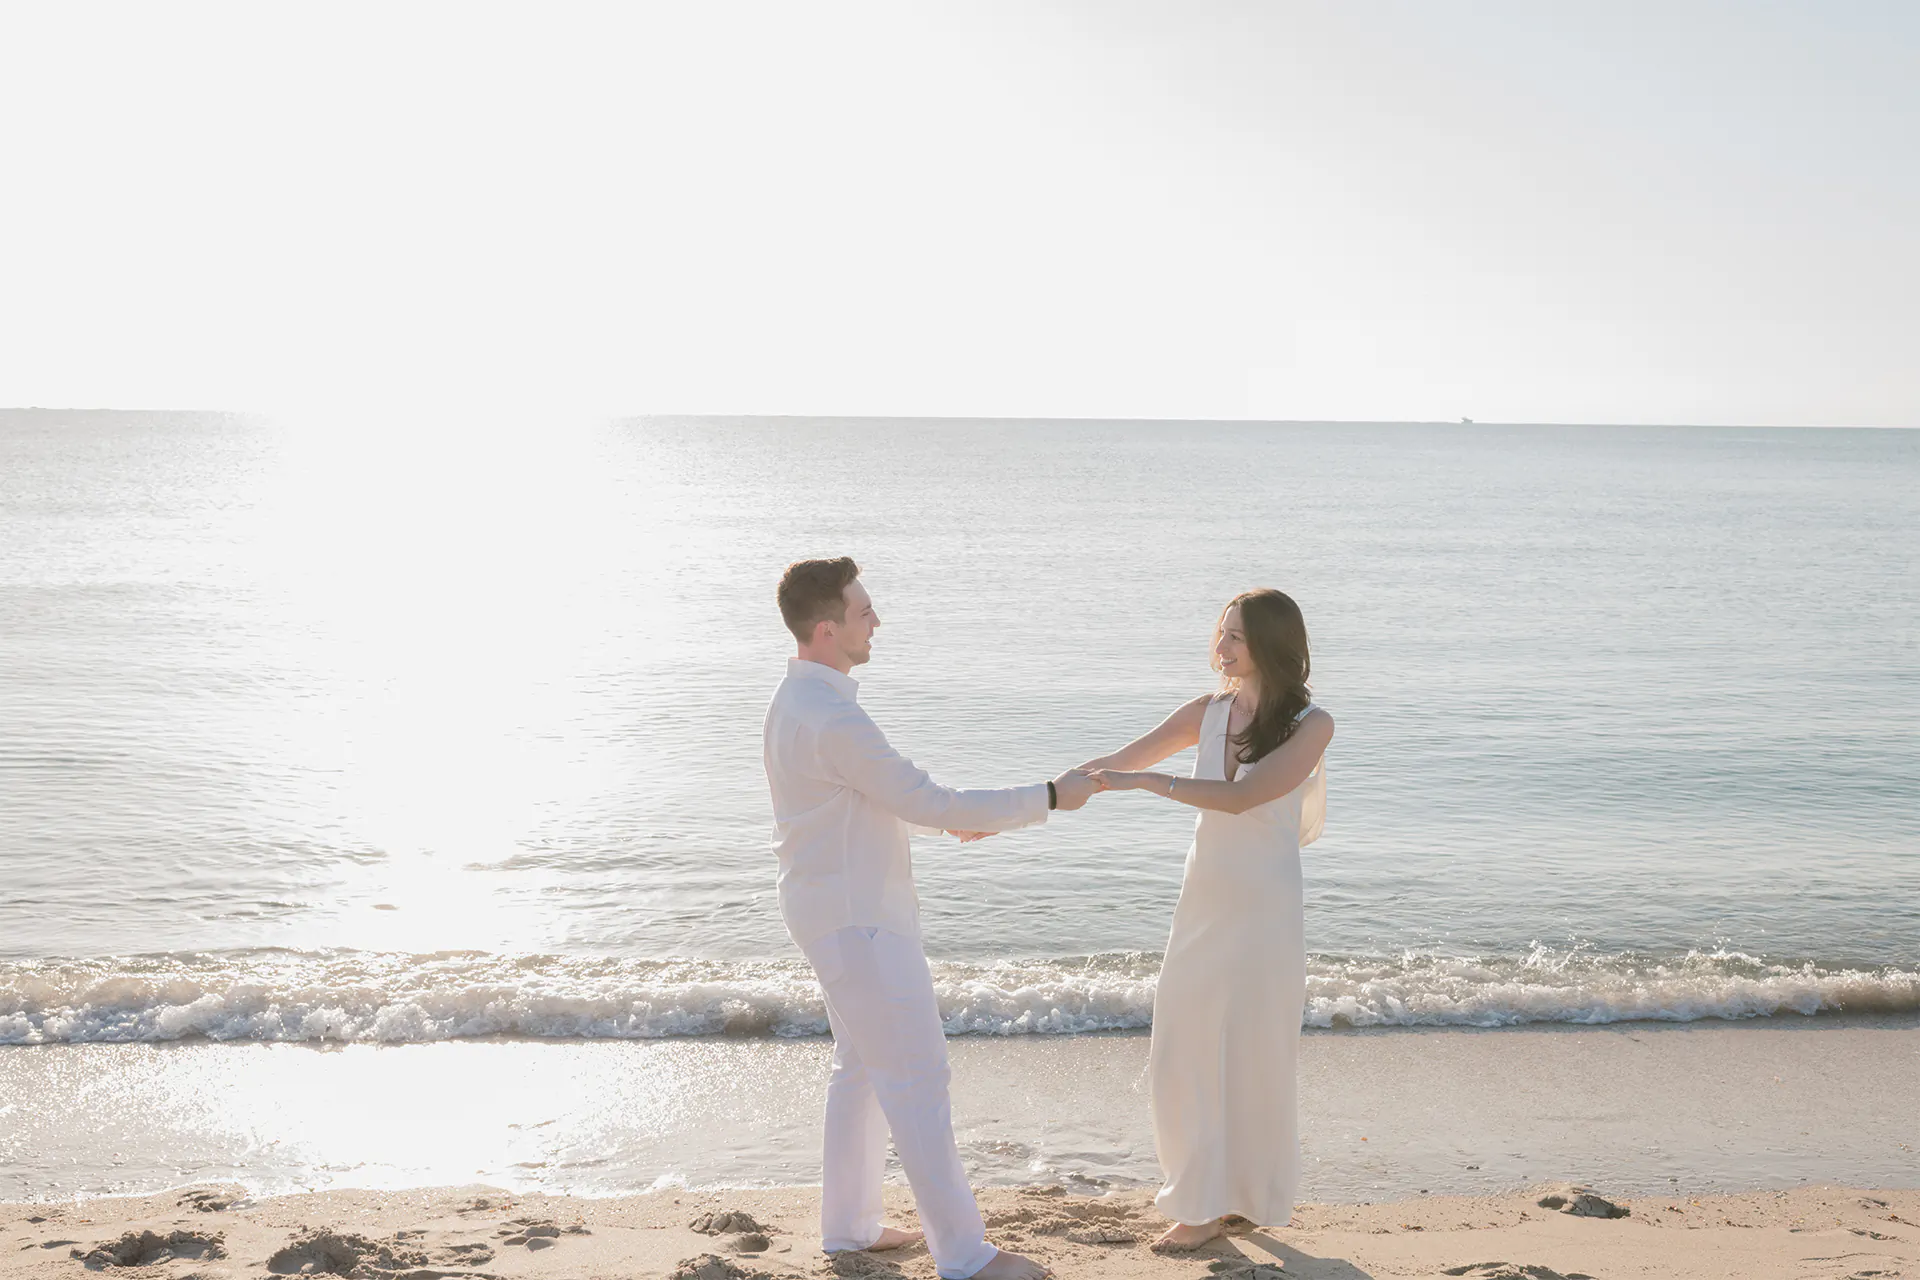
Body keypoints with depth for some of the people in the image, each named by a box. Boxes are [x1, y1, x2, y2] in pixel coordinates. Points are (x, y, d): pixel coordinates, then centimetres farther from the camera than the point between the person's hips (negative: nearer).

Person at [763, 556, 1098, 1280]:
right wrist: (1048, 799, -15)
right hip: (857, 920, -10)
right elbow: (928, 803, -22)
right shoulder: (832, 719, -25)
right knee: (915, 1078, -4)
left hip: (842, 909, 10)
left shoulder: (801, 702, 8)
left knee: (862, 1068, 19)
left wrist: (951, 819, 15)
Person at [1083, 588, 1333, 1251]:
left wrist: (1143, 780, -27)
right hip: (1202, 900, 5)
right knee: (1181, 1051, 7)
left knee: (1250, 1056, 4)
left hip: (1262, 910, -5)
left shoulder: (1311, 724, -11)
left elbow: (1240, 797, -23)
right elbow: (1113, 763, 5)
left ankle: (1225, 1201, 18)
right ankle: (1200, 1192, 23)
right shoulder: (1211, 711, 3)